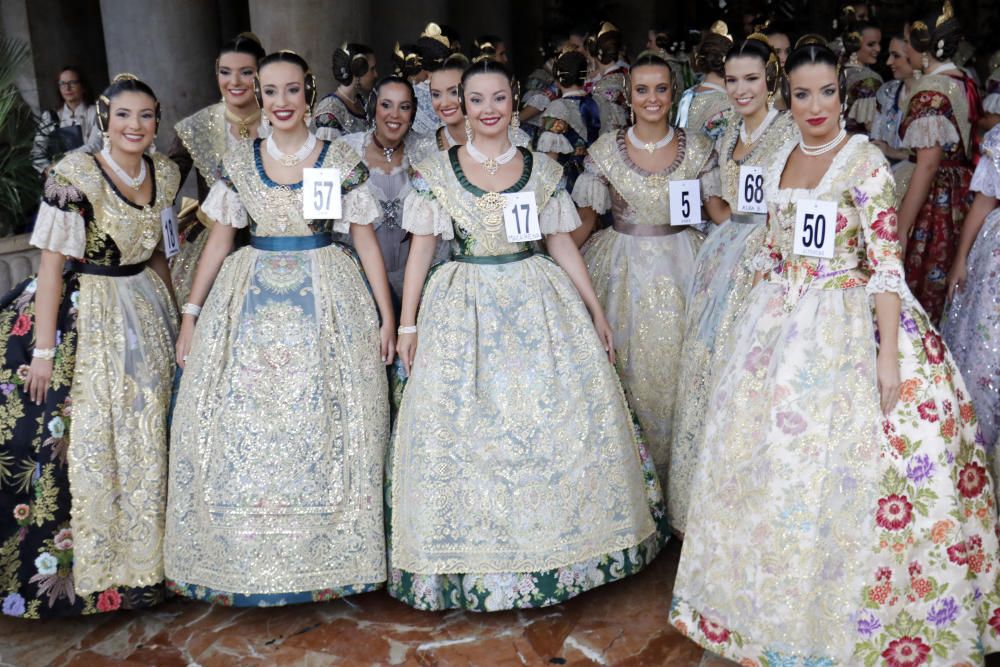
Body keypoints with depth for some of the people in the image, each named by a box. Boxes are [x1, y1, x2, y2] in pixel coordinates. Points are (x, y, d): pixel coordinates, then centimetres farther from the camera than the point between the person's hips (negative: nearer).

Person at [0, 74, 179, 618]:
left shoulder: (164, 173, 2)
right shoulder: (75, 174, -16)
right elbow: (52, 262, -17)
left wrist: (176, 311, 15)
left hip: (146, 312, 6)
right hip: (84, 315, -6)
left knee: (146, 432, 12)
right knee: (83, 436, -1)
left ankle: (140, 554, 30)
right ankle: (81, 568, 16)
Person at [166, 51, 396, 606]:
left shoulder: (342, 160, 0)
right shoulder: (239, 162, 6)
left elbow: (366, 239, 2)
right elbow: (220, 240, 9)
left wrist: (387, 314, -2)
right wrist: (190, 314, 7)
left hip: (326, 301, -2)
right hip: (251, 306, 2)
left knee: (322, 427, 2)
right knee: (241, 428, 3)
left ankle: (328, 562, 15)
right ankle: (245, 560, 18)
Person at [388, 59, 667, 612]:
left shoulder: (543, 169, 6)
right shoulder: (436, 171, 1)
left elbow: (562, 243, 10)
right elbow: (421, 248, 2)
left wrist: (596, 311, 8)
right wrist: (407, 324, -1)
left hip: (540, 303, 2)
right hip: (463, 310, -1)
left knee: (559, 415, 0)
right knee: (463, 427, 0)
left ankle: (558, 542, 20)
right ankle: (472, 560, 16)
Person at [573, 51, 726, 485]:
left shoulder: (696, 147, 2)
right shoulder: (605, 150, -1)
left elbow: (718, 208, 4)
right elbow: (585, 217, 2)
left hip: (680, 266, 1)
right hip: (624, 267, 0)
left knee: (677, 365, 3)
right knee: (627, 366, 3)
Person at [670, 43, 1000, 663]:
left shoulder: (865, 160, -10)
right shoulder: (781, 161, 9)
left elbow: (887, 264, -15)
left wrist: (888, 356, -21)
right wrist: (757, 325, 15)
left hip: (846, 326, -6)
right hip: (782, 325, 6)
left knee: (837, 467, -1)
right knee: (771, 459, 13)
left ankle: (837, 617, 19)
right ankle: (777, 596, 33)